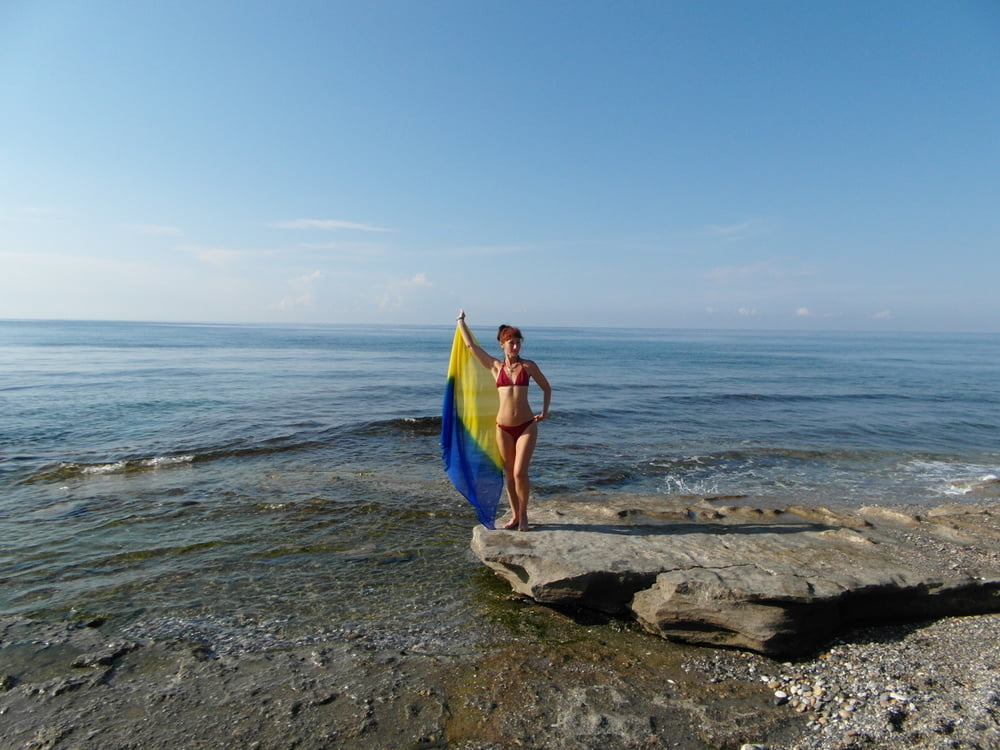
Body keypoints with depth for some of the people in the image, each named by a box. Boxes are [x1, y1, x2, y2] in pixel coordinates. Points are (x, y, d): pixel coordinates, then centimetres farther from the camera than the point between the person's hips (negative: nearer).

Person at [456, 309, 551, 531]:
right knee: (509, 474, 9)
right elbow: (471, 346, 8)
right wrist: (461, 321, 18)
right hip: (503, 428, 2)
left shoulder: (528, 366, 3)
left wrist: (544, 411, 7)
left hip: (526, 426, -2)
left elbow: (546, 388, 15)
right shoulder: (496, 367, 6)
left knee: (520, 472, -8)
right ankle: (515, 516, 24)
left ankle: (523, 515, 11)